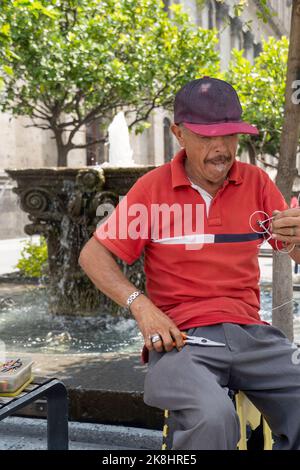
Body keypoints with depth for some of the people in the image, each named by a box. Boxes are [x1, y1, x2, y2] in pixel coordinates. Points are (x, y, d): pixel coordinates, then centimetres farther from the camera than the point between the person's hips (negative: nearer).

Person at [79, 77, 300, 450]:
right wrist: (140, 305, -10)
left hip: (250, 332, 4)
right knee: (212, 416, -33)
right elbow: (92, 255, 5)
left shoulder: (256, 182, 8)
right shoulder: (153, 188, 1)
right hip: (181, 335, -3)